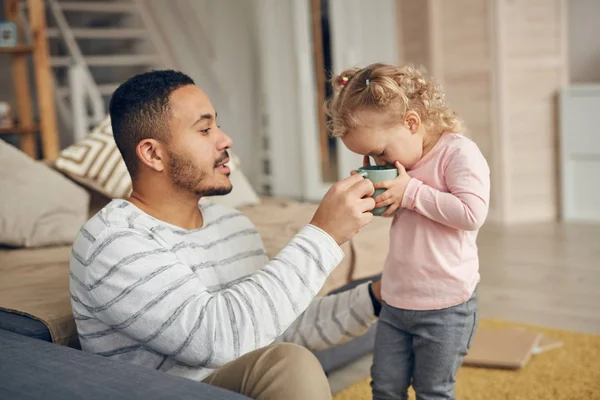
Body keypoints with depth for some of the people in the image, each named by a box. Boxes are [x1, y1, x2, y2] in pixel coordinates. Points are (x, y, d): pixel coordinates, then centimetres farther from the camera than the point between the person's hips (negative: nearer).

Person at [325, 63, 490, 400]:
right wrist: (378, 201, 0)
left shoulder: (459, 151, -15)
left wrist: (411, 192, -21)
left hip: (444, 306, -7)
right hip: (396, 300, 7)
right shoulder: (402, 160, 8)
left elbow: (472, 213, -26)